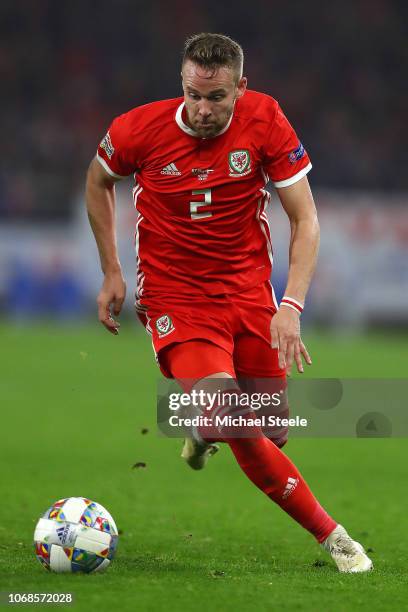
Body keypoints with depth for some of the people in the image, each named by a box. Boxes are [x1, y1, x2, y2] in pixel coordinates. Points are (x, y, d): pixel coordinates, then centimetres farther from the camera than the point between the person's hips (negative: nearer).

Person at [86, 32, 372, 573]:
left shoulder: (265, 120, -13)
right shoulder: (140, 130, -14)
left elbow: (305, 219, -9)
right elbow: (98, 181, 9)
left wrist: (292, 306, -21)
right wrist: (111, 273, 7)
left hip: (249, 289, 2)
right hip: (175, 297, -2)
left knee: (272, 432, 5)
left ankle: (204, 428, 42)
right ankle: (328, 533, -8)